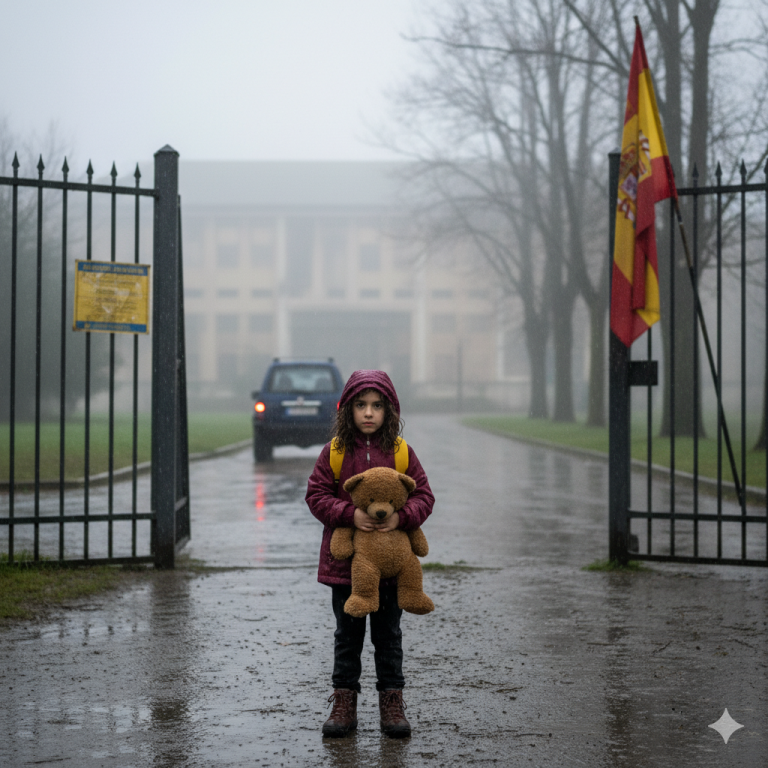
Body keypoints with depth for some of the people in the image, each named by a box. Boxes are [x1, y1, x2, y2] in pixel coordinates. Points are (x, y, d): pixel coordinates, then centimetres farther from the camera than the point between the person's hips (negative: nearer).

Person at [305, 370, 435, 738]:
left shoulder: (400, 451, -1)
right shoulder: (334, 451, -2)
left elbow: (424, 495, 0)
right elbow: (316, 494, -4)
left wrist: (401, 517, -19)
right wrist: (350, 515, -19)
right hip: (344, 558, 0)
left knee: (388, 633, 9)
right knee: (348, 633, 9)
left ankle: (391, 702, 18)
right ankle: (344, 703, 18)